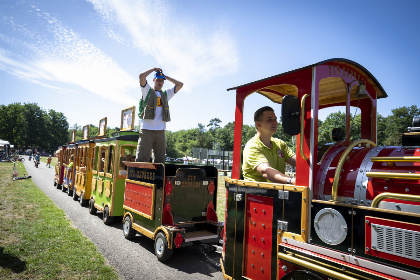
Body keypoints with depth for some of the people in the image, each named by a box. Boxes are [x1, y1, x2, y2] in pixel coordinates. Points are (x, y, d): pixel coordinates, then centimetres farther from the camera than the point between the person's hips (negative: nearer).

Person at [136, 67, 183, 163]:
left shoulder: (166, 94, 21)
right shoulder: (147, 90, 11)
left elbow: (180, 85, 22)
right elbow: (142, 76, -5)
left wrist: (166, 77, 21)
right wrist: (153, 69, 10)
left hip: (161, 131, 4)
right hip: (147, 129, -4)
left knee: (160, 161, 2)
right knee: (142, 159, -11)